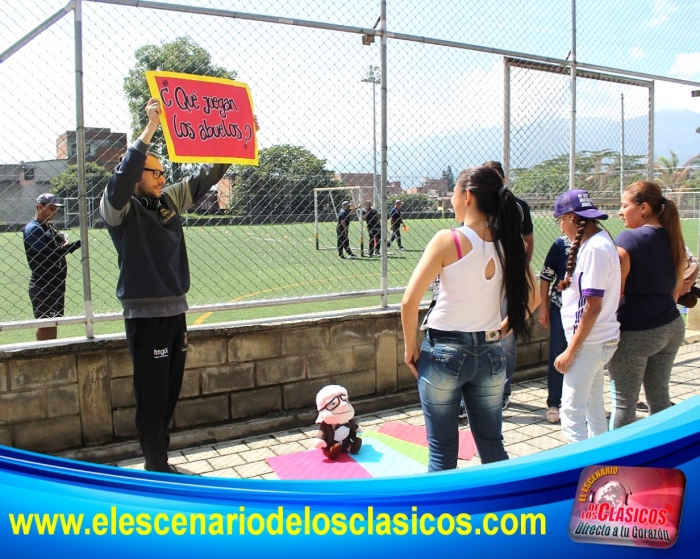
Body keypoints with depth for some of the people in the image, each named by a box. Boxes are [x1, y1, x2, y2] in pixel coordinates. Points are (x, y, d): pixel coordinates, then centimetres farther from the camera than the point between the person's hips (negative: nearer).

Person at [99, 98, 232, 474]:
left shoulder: (171, 200, 10)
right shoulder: (119, 207, -8)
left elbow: (206, 177, 14)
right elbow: (122, 177, -28)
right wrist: (150, 128, -33)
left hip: (175, 311, 7)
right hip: (145, 315, -7)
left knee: (170, 395, 14)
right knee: (152, 399, -1)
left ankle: (161, 463, 27)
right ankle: (156, 470, 11)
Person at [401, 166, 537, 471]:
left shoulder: (448, 240, -15)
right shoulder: (508, 242, -1)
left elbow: (409, 302, -17)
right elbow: (531, 298, 11)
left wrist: (411, 347, -4)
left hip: (444, 352, -4)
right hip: (491, 354, 5)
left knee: (442, 454, 8)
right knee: (493, 448, 18)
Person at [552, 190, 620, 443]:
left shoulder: (594, 249, -21)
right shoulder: (600, 241, 8)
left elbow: (592, 308, -22)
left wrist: (570, 352, -19)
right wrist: (570, 285, 5)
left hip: (590, 342, -10)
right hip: (600, 339, 10)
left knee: (572, 411, -6)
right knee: (593, 405, 20)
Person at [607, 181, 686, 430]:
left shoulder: (629, 238, -15)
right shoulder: (672, 238, 7)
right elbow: (676, 289, 16)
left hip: (635, 333, -7)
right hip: (672, 327, 7)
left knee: (624, 401, 2)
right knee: (659, 396, 17)